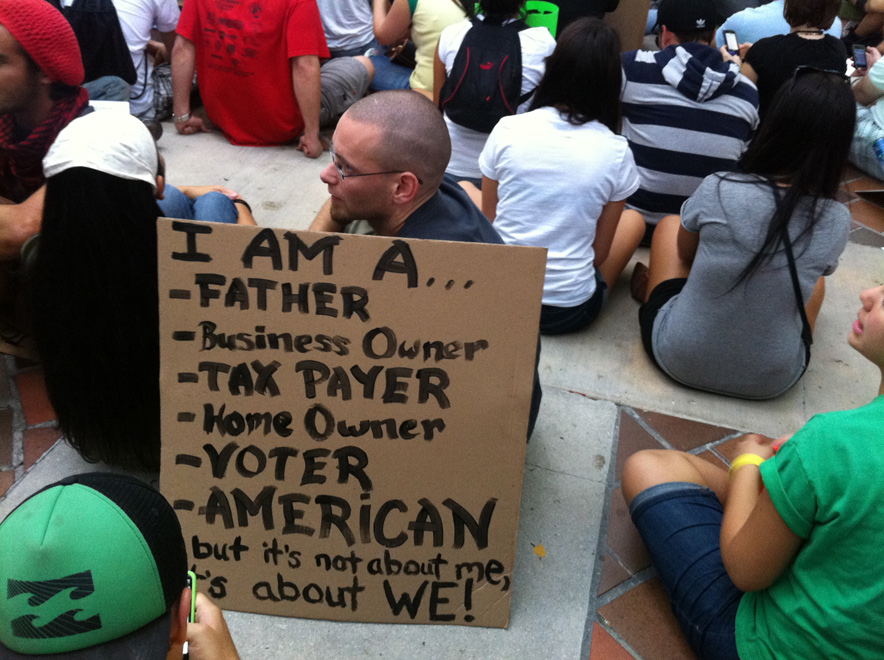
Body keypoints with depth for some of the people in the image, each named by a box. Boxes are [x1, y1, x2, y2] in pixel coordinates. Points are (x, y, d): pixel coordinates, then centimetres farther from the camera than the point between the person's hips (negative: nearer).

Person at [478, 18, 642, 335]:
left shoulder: (507, 130, -8)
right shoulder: (616, 153, -10)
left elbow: (488, 218, 4)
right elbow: (599, 251, -2)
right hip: (569, 311, 0)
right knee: (635, 221, 28)